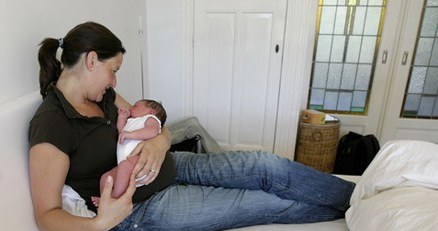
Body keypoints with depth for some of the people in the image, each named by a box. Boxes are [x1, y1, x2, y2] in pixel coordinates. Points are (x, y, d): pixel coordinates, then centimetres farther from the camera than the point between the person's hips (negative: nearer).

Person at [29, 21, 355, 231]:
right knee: (271, 204, -6)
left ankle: (357, 195, 14)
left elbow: (158, 127, 5)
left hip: (169, 166, 7)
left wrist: (159, 143, -19)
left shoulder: (103, 95, 3)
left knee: (267, 166, -6)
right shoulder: (50, 125, -19)